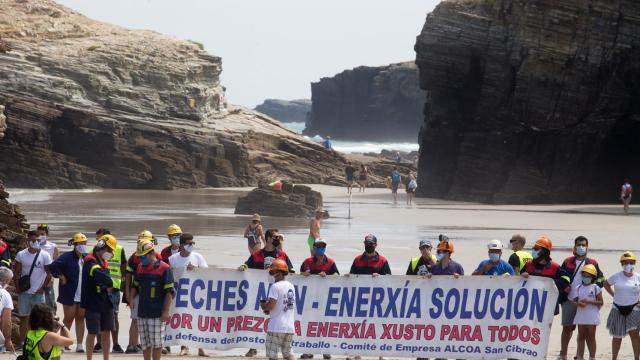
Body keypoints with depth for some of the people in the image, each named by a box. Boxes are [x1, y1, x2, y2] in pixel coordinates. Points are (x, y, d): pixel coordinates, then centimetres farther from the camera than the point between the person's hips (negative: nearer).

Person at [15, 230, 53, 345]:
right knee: (23, 318, 4)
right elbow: (17, 273, 6)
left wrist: (42, 288, -5)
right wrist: (18, 287, -4)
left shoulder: (45, 255, -2)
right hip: (24, 292, 1)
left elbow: (49, 274, 1)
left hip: (38, 293, -1)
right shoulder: (21, 255, 2)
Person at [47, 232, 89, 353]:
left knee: (80, 318, 7)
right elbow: (53, 266, -17)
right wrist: (61, 276, -12)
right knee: (68, 318, 0)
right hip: (70, 294, -5)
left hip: (83, 295, 5)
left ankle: (79, 344, 10)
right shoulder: (67, 257, -9)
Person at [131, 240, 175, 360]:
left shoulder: (164, 269, -9)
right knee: (145, 343, 11)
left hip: (157, 313, -6)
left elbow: (169, 292, -10)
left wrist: (166, 311, -15)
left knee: (156, 342, -1)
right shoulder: (140, 267, 11)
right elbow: (135, 286, 24)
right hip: (142, 312, 6)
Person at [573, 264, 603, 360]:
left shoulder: (595, 288, -3)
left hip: (592, 316, -3)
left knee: (591, 337, 3)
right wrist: (578, 303, -14)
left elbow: (601, 302, -5)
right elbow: (574, 300, 9)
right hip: (581, 315, 3)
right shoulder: (579, 288, 8)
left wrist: (589, 302, -16)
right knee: (581, 336, 8)